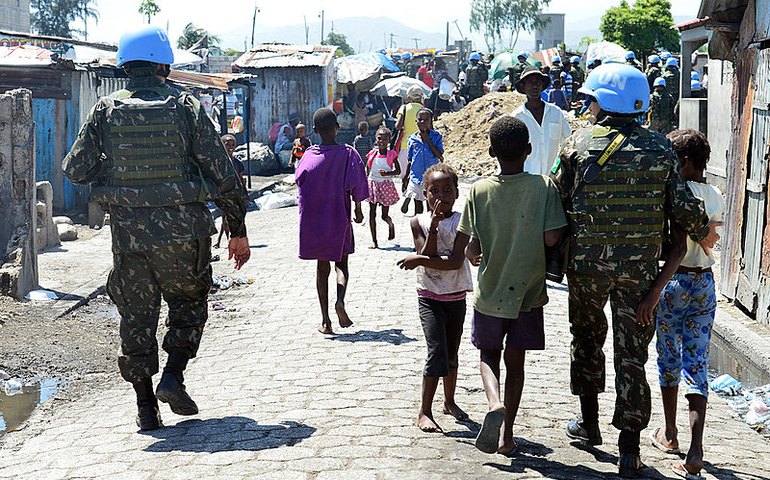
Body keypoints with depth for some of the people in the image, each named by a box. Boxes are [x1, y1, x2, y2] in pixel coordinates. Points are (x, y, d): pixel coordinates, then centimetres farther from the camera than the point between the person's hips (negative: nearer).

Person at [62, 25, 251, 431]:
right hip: (182, 230, -1)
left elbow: (75, 170, 2)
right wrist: (237, 229, 4)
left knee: (136, 317, 11)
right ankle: (173, 377, 3)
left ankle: (146, 406, 12)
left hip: (128, 231, 2)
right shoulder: (185, 107, -2)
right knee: (189, 304, 19)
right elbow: (222, 172, -3)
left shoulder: (105, 110, 2)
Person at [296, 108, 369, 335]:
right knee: (341, 265, 13)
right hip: (339, 218, -1)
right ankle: (340, 300, -16)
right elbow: (355, 184, -10)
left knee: (322, 267, 10)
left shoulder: (309, 155, -4)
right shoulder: (348, 153, -9)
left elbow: (300, 180, 2)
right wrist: (358, 208, 5)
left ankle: (325, 319, 5)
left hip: (313, 220, 1)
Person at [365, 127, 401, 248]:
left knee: (384, 215, 2)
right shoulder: (372, 154, 3)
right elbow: (367, 169, 12)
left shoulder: (391, 154, -4)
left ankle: (391, 225, 37)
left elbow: (398, 171, -3)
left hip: (386, 185, -2)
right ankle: (374, 240, 6)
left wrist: (387, 173, -20)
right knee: (372, 213, 0)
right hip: (372, 184, 2)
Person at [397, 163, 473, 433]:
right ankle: (424, 412, -9)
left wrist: (420, 260, -20)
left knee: (451, 353, 16)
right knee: (437, 350, -15)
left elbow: (455, 262, -18)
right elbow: (428, 255, -15)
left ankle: (449, 401, 37)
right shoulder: (419, 222, -3)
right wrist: (434, 227, -22)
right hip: (429, 297, -2)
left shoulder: (461, 222, -7)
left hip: (456, 297, 2)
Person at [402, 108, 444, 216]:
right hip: (416, 178, 2)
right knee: (418, 208, 12)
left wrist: (427, 139, -17)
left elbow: (440, 156, -16)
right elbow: (409, 161, 8)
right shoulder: (412, 139, 1)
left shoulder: (436, 137, -5)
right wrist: (406, 179, 9)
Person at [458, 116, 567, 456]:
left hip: (490, 291, 0)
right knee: (515, 360, 13)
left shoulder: (479, 190, -8)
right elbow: (552, 238, -14)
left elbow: (473, 248, -9)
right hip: (527, 291, 0)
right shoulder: (544, 187, -9)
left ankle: (495, 405, -12)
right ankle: (507, 434, 16)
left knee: (489, 355, 16)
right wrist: (530, 242, 7)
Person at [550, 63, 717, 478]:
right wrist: (703, 234, 15)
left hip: (586, 260, -1)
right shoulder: (660, 148, -2)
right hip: (639, 264, 1)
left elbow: (557, 199, -3)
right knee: (631, 352, 6)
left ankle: (588, 422, 32)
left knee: (586, 337, 21)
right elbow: (683, 206, -5)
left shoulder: (579, 143, -6)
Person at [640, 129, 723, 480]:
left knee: (669, 359, 14)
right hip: (705, 284, 5)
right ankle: (695, 450, -9)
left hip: (675, 282, -5)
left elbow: (679, 249, -25)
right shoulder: (716, 197, 4)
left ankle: (669, 434, 30)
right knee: (696, 363, 3)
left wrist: (655, 292, -30)